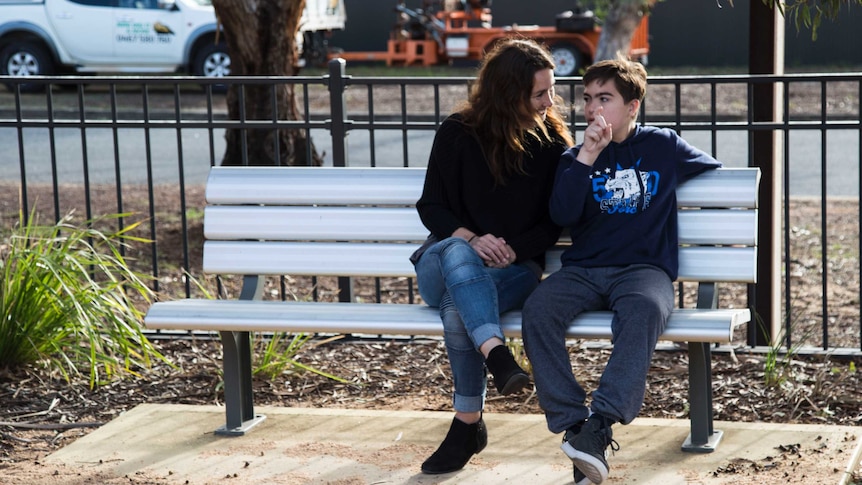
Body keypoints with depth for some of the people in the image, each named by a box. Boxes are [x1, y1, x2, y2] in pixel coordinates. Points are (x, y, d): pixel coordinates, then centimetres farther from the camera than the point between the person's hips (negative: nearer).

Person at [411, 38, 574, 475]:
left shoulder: (553, 143, 4)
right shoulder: (457, 134, 1)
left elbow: (553, 223, 6)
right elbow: (431, 206, 3)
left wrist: (513, 250, -13)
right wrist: (471, 239, -16)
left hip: (517, 267, 0)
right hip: (447, 262, 1)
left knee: (458, 305, -36)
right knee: (456, 252, -39)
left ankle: (468, 423, -32)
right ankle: (496, 353, -56)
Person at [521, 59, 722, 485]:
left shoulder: (663, 147, 12)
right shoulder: (575, 157, 15)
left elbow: (716, 171, 28)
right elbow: (561, 215, -3)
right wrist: (587, 157, -9)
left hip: (644, 268, -2)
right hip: (583, 270, 2)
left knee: (644, 308, -39)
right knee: (538, 310, -30)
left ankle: (599, 426, -42)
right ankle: (573, 425, -30)